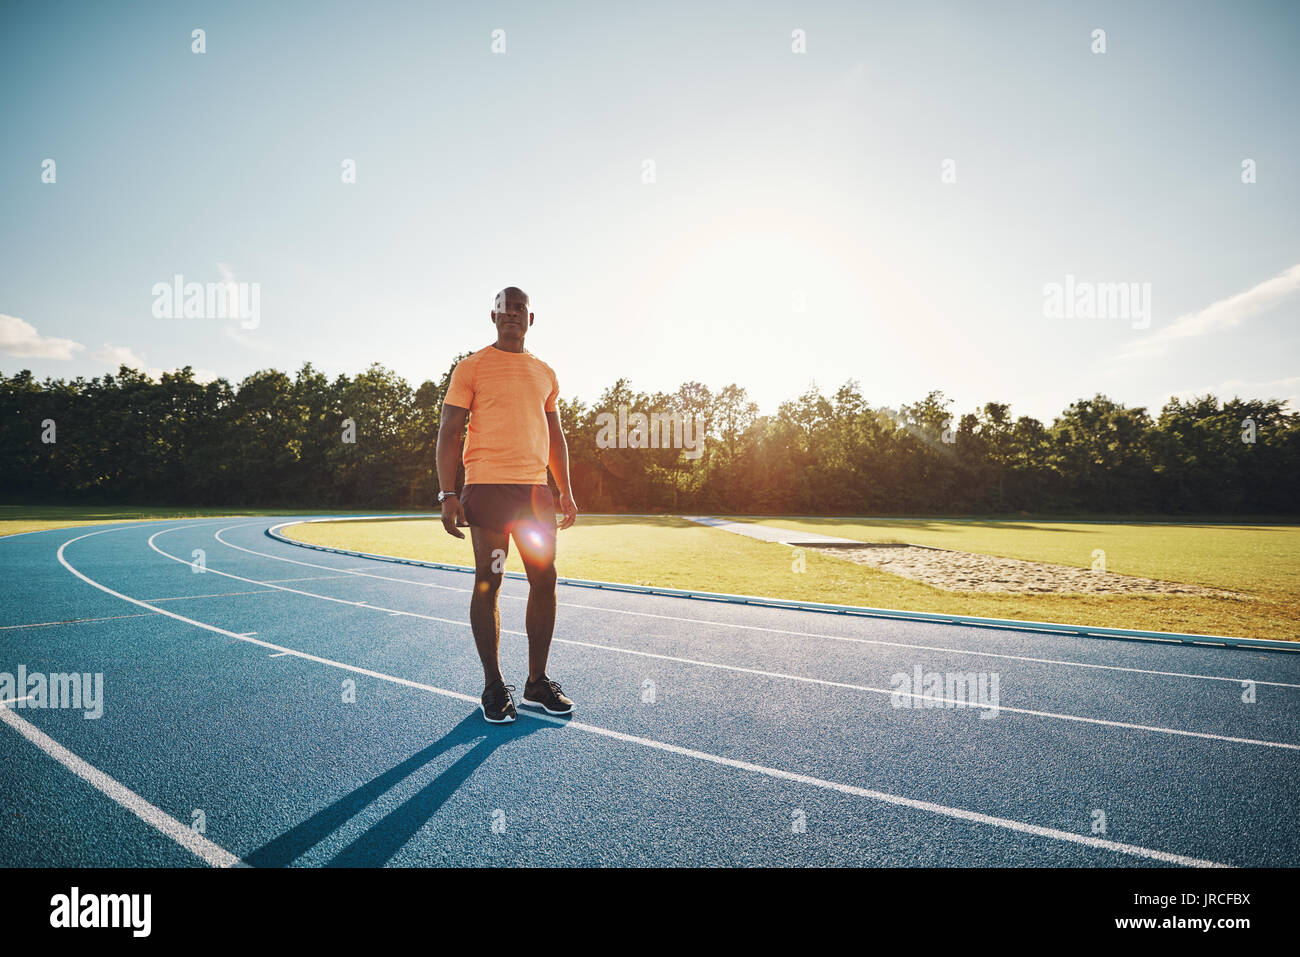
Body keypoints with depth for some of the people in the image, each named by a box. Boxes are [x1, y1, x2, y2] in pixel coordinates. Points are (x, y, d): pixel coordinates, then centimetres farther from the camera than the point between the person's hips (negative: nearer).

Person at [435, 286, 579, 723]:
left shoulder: (545, 373, 17)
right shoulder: (472, 367, 3)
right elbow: (449, 432, -1)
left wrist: (566, 491, 15)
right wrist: (448, 495, -10)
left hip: (535, 489, 5)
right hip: (488, 487, -5)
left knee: (545, 580, 4)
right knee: (488, 583, -2)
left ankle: (538, 682, 17)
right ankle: (493, 686, 11)